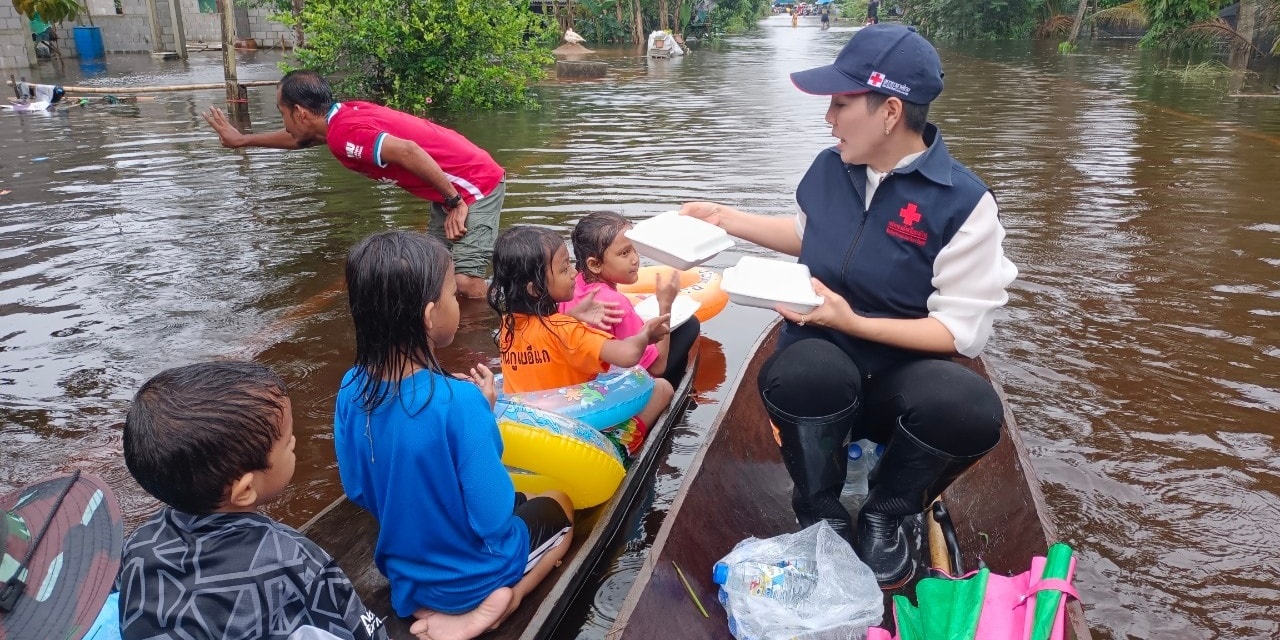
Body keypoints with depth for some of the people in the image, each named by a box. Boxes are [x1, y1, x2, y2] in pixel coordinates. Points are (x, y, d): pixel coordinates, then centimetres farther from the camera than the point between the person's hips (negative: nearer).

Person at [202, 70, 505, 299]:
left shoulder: (343, 134, -21)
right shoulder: (345, 116, 9)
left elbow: (408, 151, -35)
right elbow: (298, 139, 30)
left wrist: (454, 203, -24)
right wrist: (242, 139, 42)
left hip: (475, 184, -10)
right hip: (453, 188, 10)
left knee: (465, 282, -13)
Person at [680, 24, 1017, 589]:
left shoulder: (963, 201, -15)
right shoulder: (829, 168, 1)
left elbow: (961, 331, -16)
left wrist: (855, 323, -25)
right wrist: (726, 218, 18)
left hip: (904, 376, -2)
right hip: (824, 362, 2)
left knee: (973, 409, -36)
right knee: (801, 371, -36)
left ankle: (884, 516, -3)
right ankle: (823, 520, -8)